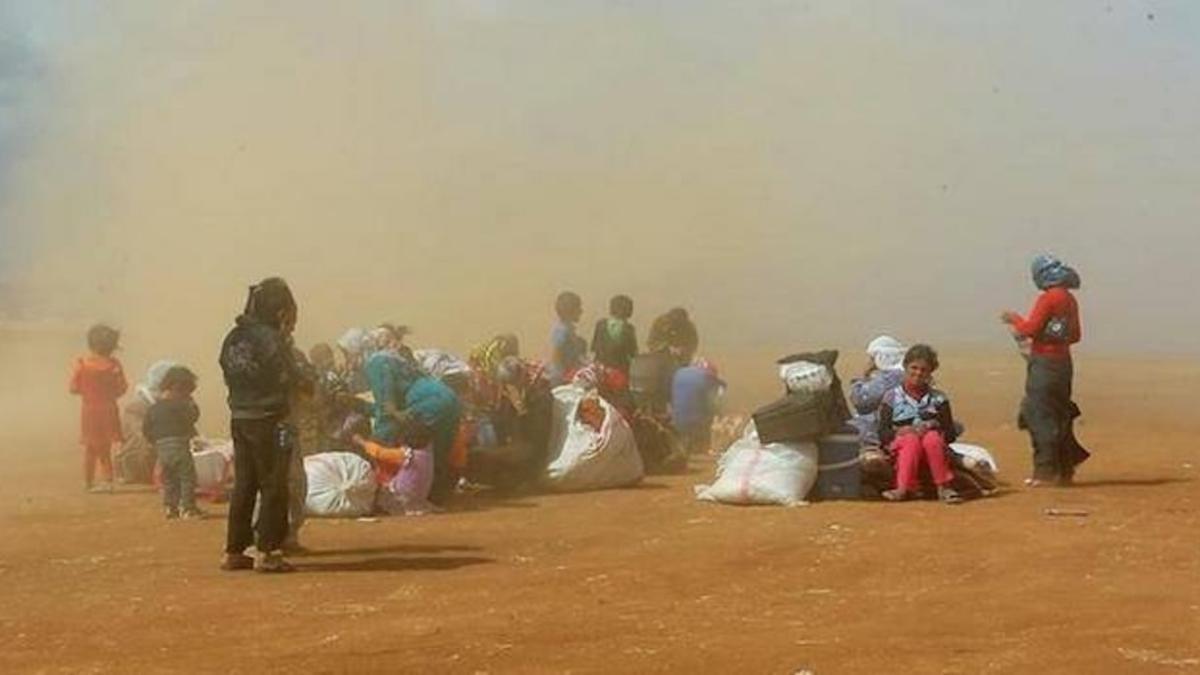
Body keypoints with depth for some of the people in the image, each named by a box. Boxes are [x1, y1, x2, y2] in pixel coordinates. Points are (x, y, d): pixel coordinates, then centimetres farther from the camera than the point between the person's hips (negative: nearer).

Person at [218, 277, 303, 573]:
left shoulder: (233, 337, 9)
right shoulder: (270, 338, -15)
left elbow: (230, 375, 13)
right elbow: (290, 379, -13)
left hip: (239, 418, 8)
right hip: (268, 420, -8)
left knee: (244, 485, 13)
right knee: (273, 487, 0)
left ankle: (234, 551, 17)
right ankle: (267, 552, -2)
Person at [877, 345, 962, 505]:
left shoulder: (938, 399, 12)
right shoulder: (892, 397, 9)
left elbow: (950, 434, 4)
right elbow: (883, 434, 0)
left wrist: (932, 427, -14)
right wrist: (900, 432, -19)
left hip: (933, 444, 1)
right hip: (901, 448, -1)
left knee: (932, 437, -34)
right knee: (911, 439, -35)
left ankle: (944, 487, -33)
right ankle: (904, 487, -44)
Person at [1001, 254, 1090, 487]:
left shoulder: (1047, 299, -15)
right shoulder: (1070, 299, 12)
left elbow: (1030, 329, -17)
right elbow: (1075, 335, 19)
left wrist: (1014, 319, 0)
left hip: (1044, 363, -9)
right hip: (1064, 361, 9)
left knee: (1040, 417, -4)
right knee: (1060, 416, 16)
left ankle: (1045, 472, -5)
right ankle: (1065, 470, 22)